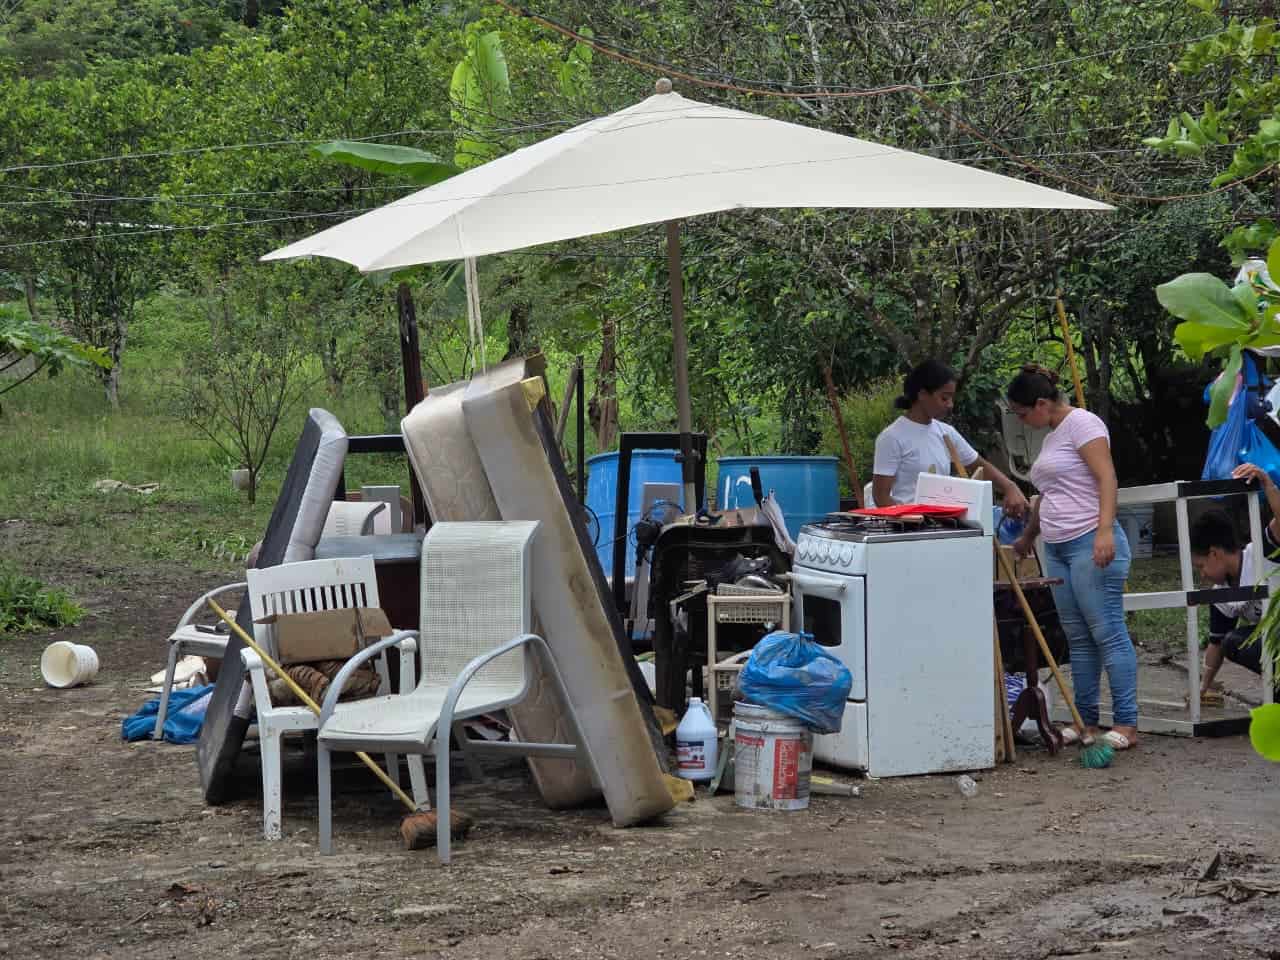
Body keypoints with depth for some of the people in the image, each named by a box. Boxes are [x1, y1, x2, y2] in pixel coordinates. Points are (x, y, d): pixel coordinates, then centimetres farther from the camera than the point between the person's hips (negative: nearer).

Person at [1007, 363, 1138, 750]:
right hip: (1058, 548, 10)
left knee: (1107, 632, -9)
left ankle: (1126, 724, -8)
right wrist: (1028, 537, 43)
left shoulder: (1081, 423, -7)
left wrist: (1105, 530, -27)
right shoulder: (1053, 436, 22)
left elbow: (1107, 478, -17)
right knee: (1078, 639, 9)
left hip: (1090, 544, -10)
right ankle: (1085, 721, 11)